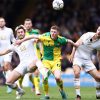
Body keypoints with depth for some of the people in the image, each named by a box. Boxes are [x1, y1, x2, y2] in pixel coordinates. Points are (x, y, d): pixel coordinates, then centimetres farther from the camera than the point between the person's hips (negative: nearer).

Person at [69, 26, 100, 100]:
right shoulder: (88, 35, -11)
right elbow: (77, 43, -6)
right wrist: (72, 54, -12)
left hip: (87, 60, 3)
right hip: (77, 57, -3)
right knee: (77, 73, -29)